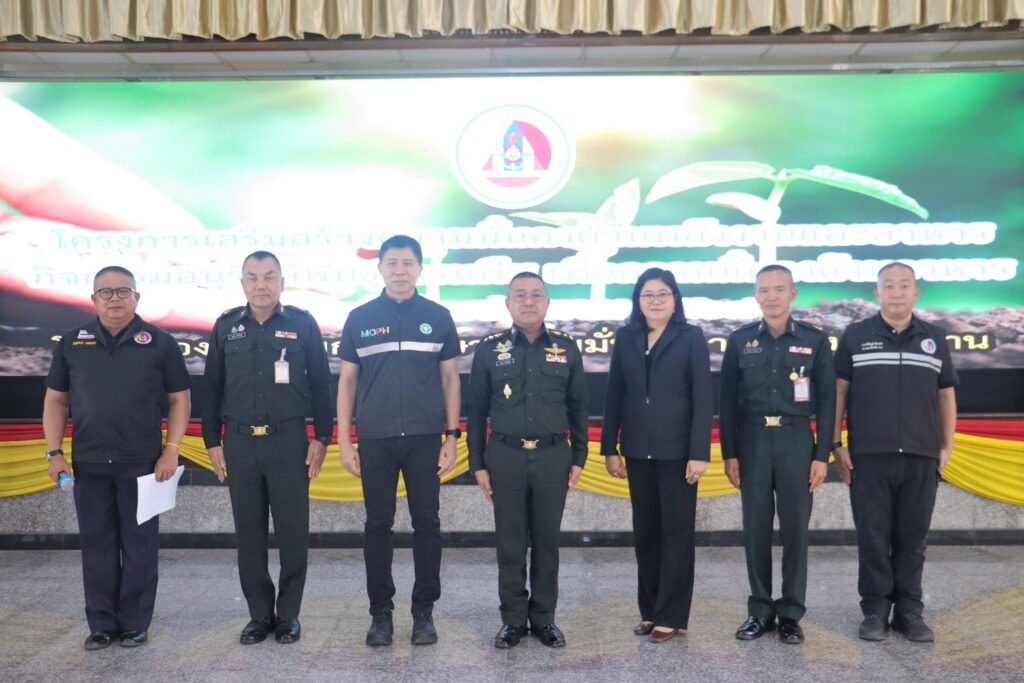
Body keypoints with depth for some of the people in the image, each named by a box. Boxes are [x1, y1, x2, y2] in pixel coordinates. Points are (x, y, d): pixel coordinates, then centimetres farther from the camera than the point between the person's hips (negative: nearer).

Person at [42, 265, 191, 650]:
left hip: (142, 465, -2)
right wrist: (54, 453, 2)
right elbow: (56, 401, 10)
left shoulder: (159, 343, 0)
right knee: (97, 546, 10)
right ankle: (101, 623, 22)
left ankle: (135, 624, 18)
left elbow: (179, 399, 1)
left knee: (140, 546, 5)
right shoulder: (72, 343, 7)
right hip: (88, 465, 2)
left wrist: (171, 451, -7)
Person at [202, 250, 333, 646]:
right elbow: (213, 387, 11)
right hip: (239, 441, 2)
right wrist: (212, 441, 7)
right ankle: (259, 614, 21)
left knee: (293, 531, 3)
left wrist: (321, 438, -2)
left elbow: (320, 384, 2)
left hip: (288, 440, -2)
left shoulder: (302, 324, 0)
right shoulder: (226, 327, 7)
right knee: (249, 532, 8)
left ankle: (288, 614, 17)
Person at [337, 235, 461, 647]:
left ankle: (424, 611, 17)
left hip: (425, 438, 0)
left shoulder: (438, 317, 4)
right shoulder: (360, 318, 5)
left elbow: (450, 379, 6)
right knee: (378, 525, 6)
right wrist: (344, 442, 1)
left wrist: (451, 437, 0)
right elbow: (347, 381, 6)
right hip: (375, 439, 0)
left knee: (426, 523, 4)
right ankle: (380, 612, 18)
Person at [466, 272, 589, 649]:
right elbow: (476, 411, 3)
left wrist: (578, 459, 5)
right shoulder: (489, 349, 1)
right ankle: (513, 619, 20)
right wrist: (478, 464, 0)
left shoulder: (567, 348, 4)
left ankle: (544, 618, 23)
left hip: (553, 456, 1)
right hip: (505, 457, -1)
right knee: (510, 542, 6)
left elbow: (578, 408, 8)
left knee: (547, 541, 9)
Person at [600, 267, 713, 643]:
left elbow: (703, 397, -6)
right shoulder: (625, 337, 8)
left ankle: (671, 616, 13)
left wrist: (700, 452, -13)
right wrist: (609, 448, 3)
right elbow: (614, 396, 7)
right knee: (645, 531, 11)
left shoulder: (691, 337, -1)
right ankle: (649, 609, 23)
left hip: (676, 451, -3)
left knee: (676, 531, 4)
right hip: (638, 451, 3)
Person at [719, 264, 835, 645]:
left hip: (797, 440, -1)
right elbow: (728, 401, 4)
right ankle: (760, 610, 16)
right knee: (755, 527, 4)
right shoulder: (740, 341, 4)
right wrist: (729, 453, -1)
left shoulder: (815, 340, 3)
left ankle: (791, 614, 15)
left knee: (795, 527, 3)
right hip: (752, 440, 1)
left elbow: (826, 401, 2)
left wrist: (822, 455, -4)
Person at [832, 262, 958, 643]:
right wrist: (837, 445, -2)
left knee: (913, 539, 8)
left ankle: (909, 611, 20)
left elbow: (946, 395, 14)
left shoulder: (935, 339, 10)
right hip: (869, 457, -2)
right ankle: (875, 610, 16)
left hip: (922, 458, 2)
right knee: (873, 537, 4)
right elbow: (839, 392, 3)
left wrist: (947, 447, 8)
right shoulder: (855, 337, 3)